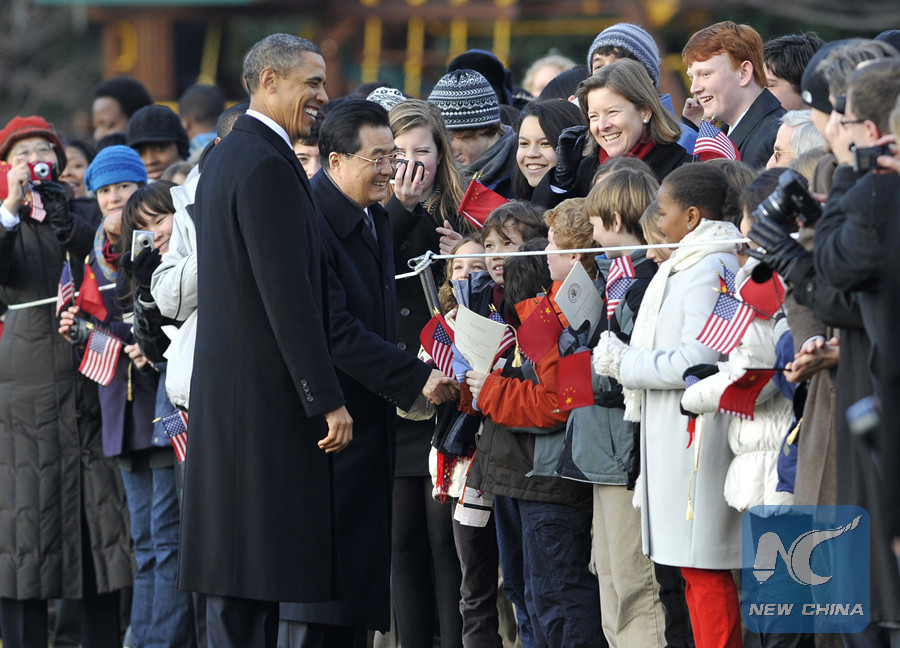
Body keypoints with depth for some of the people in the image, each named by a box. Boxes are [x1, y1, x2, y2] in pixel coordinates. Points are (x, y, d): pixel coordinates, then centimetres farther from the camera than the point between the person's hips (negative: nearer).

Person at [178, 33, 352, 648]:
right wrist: (328, 399, -19)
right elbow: (287, 293, -20)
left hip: (228, 385, 10)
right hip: (267, 391, -10)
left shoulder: (226, 156, 16)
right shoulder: (267, 165, -16)